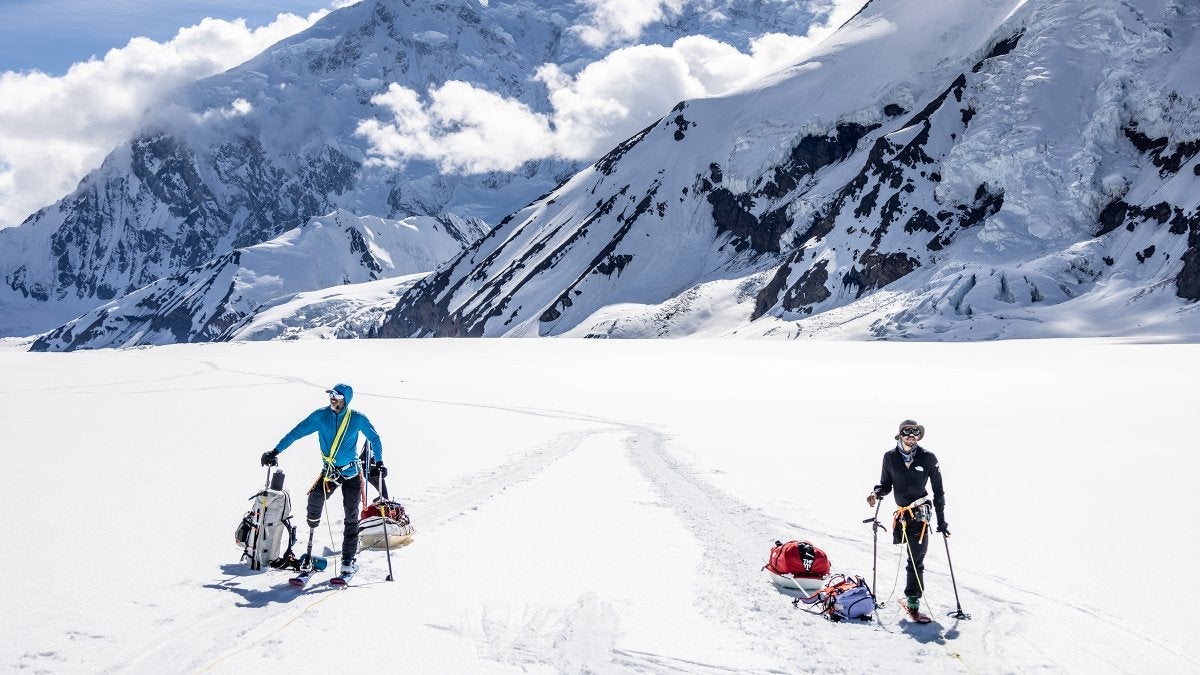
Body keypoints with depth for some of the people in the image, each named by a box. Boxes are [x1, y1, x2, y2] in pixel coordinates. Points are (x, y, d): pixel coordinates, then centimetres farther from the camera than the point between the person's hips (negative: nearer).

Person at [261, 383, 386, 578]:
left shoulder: (357, 419, -7)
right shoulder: (320, 416, -4)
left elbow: (374, 439, 7)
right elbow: (296, 433, 0)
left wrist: (379, 463, -2)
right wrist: (275, 452, -3)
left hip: (352, 473, -1)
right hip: (329, 471, 1)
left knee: (351, 517, -5)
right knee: (315, 497, -24)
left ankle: (348, 561, 2)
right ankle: (313, 521, 10)